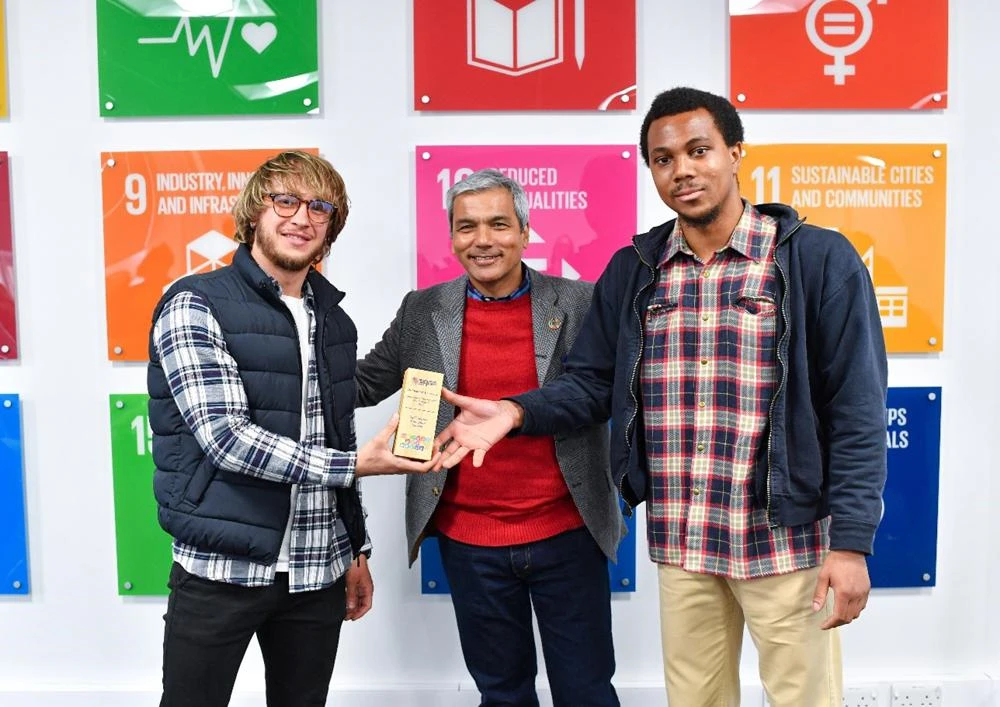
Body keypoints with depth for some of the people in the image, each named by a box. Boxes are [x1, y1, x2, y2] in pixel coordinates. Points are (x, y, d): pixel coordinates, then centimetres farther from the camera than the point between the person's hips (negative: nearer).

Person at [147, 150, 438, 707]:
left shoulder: (334, 322, 11)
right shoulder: (195, 306, -8)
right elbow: (224, 436, -18)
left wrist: (357, 550, 16)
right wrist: (353, 465, -19)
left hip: (320, 573, 5)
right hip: (223, 570, -5)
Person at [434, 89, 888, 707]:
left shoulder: (819, 259, -8)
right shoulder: (632, 270, 4)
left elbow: (856, 409, -9)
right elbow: (593, 383, 6)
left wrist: (852, 542, -12)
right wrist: (515, 412, -12)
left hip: (785, 539, -3)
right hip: (679, 541, 4)